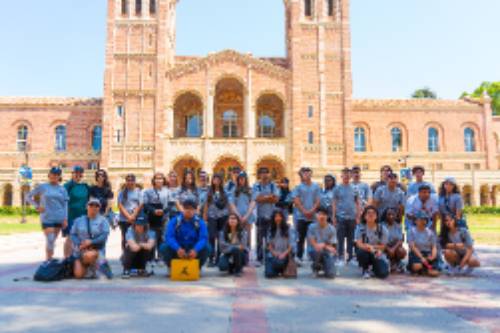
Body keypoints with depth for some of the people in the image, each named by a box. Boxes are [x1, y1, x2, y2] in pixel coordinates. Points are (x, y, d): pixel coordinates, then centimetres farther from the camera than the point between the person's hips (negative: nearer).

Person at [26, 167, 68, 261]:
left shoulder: (62, 189, 8)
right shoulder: (42, 187, 2)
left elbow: (65, 205, 8)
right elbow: (28, 197, 8)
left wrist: (65, 219, 2)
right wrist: (37, 206, -4)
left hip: (59, 218, 3)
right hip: (47, 218, -3)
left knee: (53, 240, 11)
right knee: (50, 240, -10)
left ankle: (50, 258, 24)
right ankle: (48, 260, -1)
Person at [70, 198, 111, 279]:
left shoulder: (103, 220, 1)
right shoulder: (79, 220, 11)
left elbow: (104, 235, -9)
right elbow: (73, 234, 5)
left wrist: (91, 242, -19)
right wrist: (79, 244, -13)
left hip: (96, 249, -3)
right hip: (80, 250, 3)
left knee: (89, 256, -39)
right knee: (78, 275, -12)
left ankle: (92, 269, -7)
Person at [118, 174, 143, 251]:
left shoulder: (139, 192, 2)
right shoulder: (122, 192, 5)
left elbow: (140, 205, -3)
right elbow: (120, 206, -1)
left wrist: (133, 216, -11)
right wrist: (128, 216, -10)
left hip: (136, 219, -1)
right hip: (124, 219, 1)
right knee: (125, 239, 7)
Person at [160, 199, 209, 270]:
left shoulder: (200, 222, -6)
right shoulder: (174, 221, -7)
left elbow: (203, 238, -18)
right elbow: (169, 237, -19)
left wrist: (195, 250, -38)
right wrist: (177, 249, -39)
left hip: (193, 251, 0)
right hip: (177, 251, 0)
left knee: (206, 248, -27)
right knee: (164, 247, -28)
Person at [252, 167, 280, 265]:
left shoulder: (273, 185, 7)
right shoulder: (256, 186, 2)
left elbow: (276, 199, -5)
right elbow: (257, 198, -13)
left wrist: (263, 198, -10)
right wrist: (270, 196, -9)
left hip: (272, 215, 2)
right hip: (260, 215, -2)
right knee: (260, 238, 1)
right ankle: (259, 259, 9)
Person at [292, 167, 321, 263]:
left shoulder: (316, 186, 6)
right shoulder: (298, 187, 2)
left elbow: (318, 201, 3)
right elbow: (296, 201, -3)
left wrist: (312, 211, -11)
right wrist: (305, 211, -11)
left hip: (313, 216, 1)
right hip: (301, 216, -1)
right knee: (301, 237, 2)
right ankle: (299, 257, 8)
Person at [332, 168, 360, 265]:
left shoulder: (354, 189, 8)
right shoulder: (337, 188, 2)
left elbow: (357, 203, 9)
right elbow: (334, 203, 1)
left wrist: (358, 216, 3)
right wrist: (334, 217, -5)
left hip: (352, 217, 2)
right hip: (341, 217, -2)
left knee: (351, 239, 9)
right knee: (340, 238, 1)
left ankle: (350, 257, 17)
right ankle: (340, 258, 9)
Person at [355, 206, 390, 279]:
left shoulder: (382, 229, -8)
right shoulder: (360, 228, -11)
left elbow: (383, 246, -6)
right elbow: (359, 244, -17)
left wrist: (370, 246, -19)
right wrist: (369, 247, -37)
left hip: (378, 255, 1)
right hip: (366, 253, -1)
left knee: (383, 274, -22)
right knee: (361, 252, -36)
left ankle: (374, 268, 17)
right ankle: (366, 270, -4)